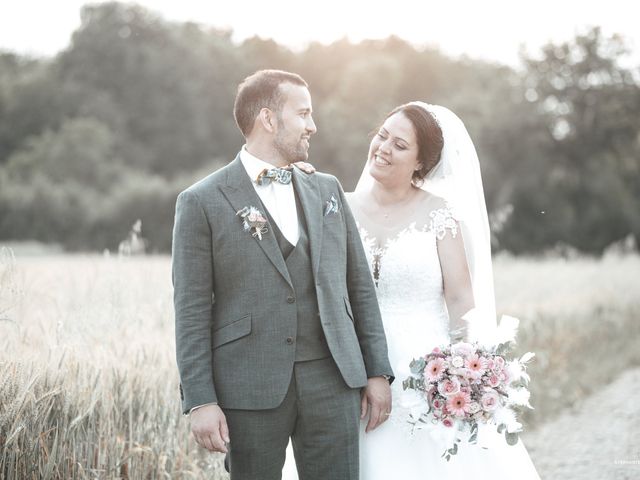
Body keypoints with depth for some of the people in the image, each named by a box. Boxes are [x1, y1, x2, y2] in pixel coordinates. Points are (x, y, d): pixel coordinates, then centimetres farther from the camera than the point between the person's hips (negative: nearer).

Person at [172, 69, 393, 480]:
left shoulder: (327, 191, 12)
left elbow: (360, 284, 13)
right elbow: (192, 311, -5)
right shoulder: (202, 203, -2)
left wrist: (378, 370, 9)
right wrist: (200, 400, -10)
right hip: (251, 389, -3)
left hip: (332, 379, 4)